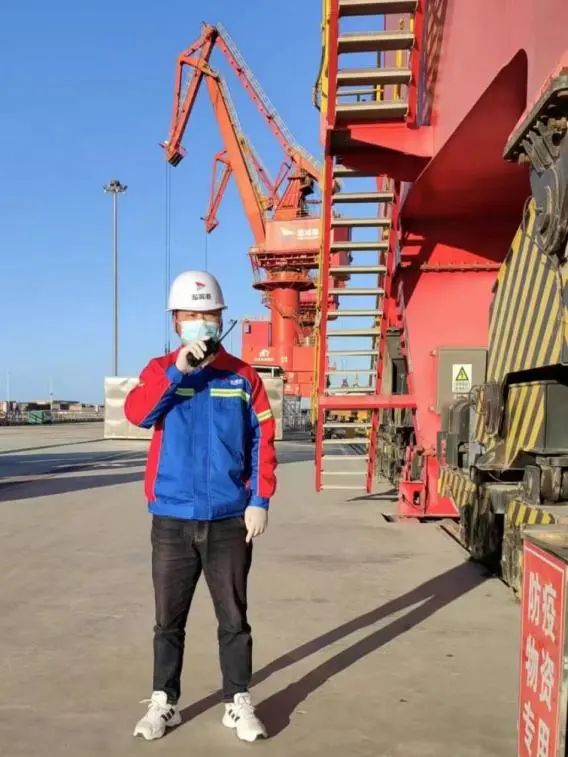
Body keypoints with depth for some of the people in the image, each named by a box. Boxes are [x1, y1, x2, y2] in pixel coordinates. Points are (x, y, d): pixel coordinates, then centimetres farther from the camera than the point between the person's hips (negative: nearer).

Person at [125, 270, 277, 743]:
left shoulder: (243, 377, 2)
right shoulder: (161, 371, 4)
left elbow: (262, 441, 1)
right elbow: (137, 413, -15)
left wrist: (260, 500, -6)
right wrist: (177, 371, -23)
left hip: (230, 520, 0)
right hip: (172, 519, 1)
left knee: (233, 618, 10)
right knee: (169, 619, 12)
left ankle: (239, 702, 24)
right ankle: (164, 702, 28)